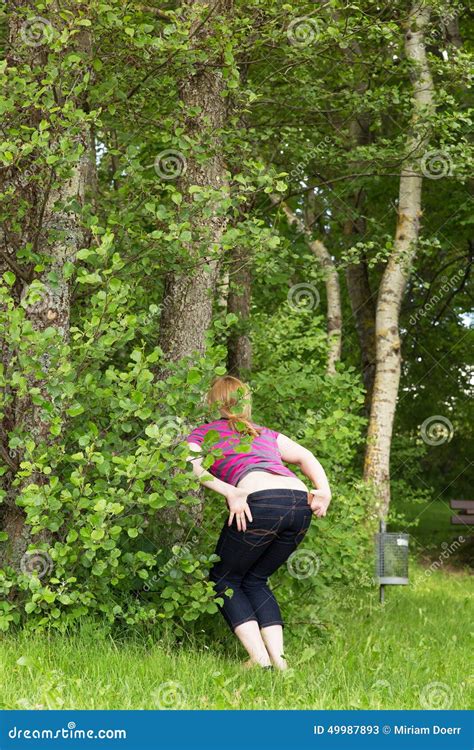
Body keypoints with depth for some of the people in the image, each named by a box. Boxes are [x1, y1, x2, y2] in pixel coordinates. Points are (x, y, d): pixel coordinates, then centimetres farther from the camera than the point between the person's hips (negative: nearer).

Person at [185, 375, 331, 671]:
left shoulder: (202, 434, 21)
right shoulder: (266, 434, 34)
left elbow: (193, 467, 0)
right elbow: (305, 457, 23)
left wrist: (231, 493, -11)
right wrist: (324, 491, 9)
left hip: (260, 502, -5)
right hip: (300, 502, 5)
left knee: (224, 580, 15)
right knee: (255, 580, 23)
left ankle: (260, 658, -1)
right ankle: (279, 658, 8)